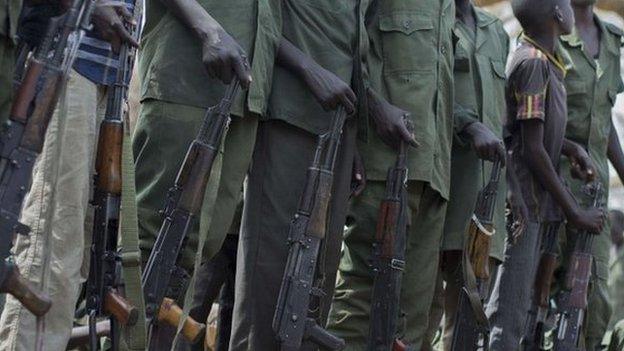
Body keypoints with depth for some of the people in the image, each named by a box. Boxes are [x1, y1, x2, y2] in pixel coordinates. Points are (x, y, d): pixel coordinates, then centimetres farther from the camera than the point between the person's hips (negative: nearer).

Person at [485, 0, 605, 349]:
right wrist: (575, 212, -12)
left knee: (515, 309, 12)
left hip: (534, 203, 10)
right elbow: (533, 149, -17)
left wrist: (572, 148, 6)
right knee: (508, 318, -9)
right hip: (521, 202, -10)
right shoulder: (533, 63, -15)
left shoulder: (546, 61, 13)